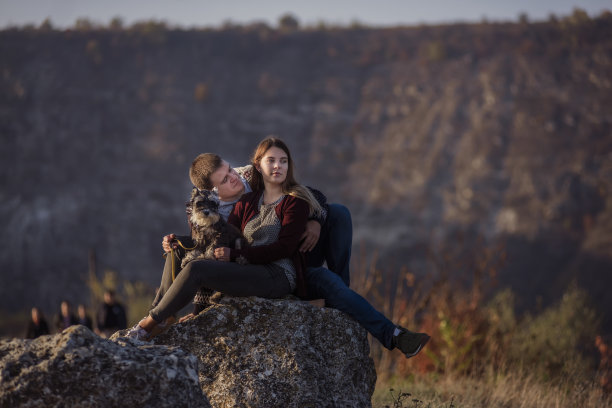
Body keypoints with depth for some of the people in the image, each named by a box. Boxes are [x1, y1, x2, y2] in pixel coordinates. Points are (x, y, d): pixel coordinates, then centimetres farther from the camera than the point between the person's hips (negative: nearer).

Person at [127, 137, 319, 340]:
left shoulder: (296, 201, -3)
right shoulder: (247, 202, 17)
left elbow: (284, 248, -13)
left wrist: (235, 254, -17)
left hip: (278, 276, -8)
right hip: (247, 270, 8)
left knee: (195, 269, -22)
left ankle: (149, 325, -10)